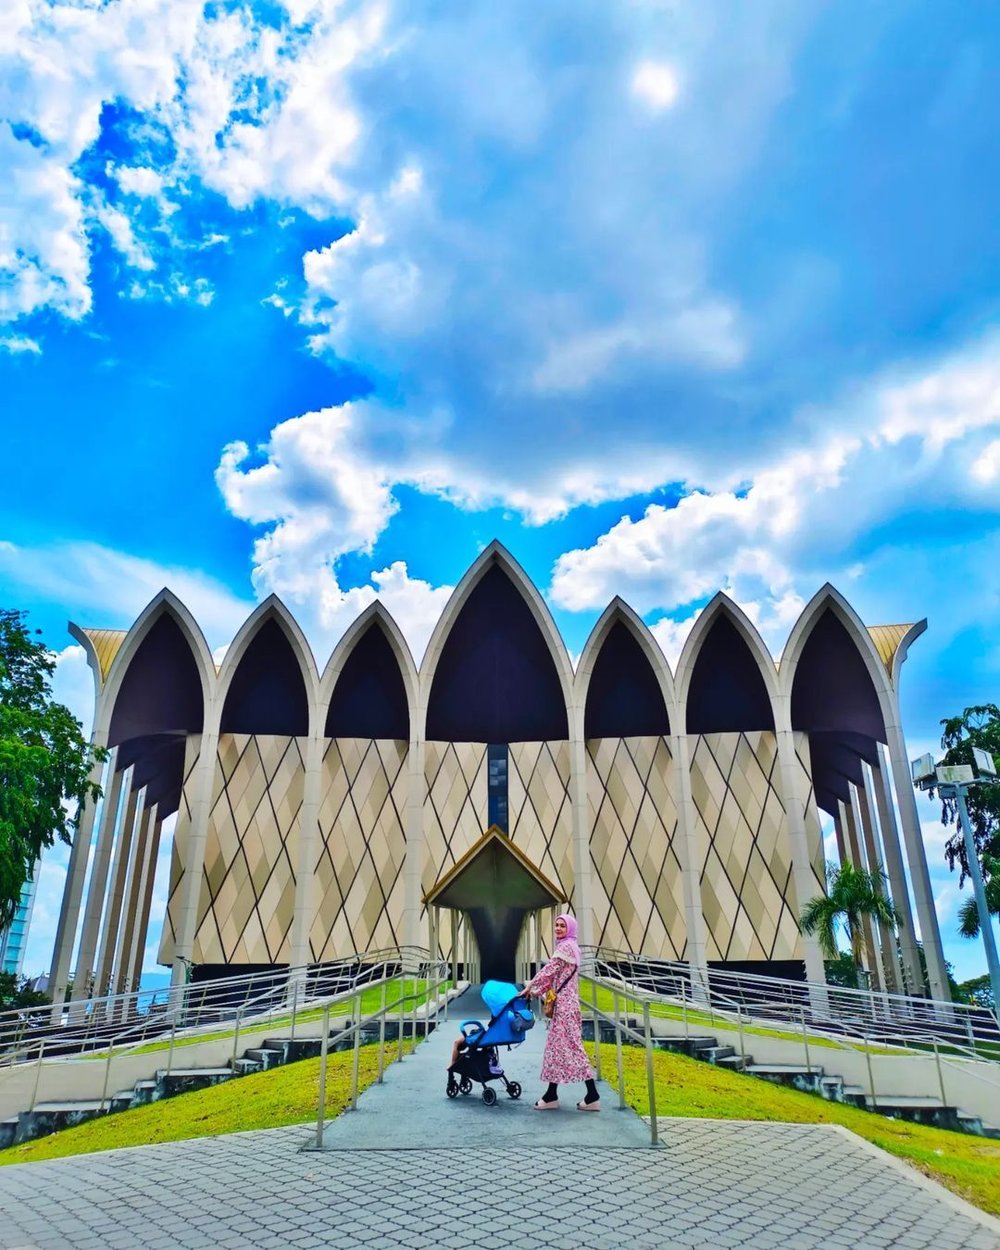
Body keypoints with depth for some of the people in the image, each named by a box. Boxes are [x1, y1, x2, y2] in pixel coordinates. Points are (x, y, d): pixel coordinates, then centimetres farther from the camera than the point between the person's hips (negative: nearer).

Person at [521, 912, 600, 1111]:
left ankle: (592, 1095, -5)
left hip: (564, 1003, -10)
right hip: (563, 1003, 10)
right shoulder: (568, 947, 18)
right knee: (557, 1045, 10)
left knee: (570, 1046, -8)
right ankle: (551, 1095, 14)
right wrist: (538, 991, 12)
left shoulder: (566, 947, -12)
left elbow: (549, 970, -15)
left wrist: (530, 986, -7)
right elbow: (555, 976, 19)